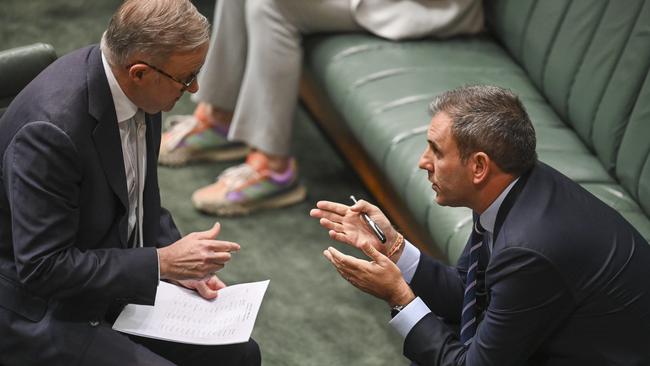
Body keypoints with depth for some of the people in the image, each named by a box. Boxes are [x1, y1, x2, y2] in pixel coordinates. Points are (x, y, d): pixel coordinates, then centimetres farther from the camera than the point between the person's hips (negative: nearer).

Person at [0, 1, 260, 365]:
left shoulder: (136, 90, -5)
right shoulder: (50, 127, -31)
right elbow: (42, 266, -27)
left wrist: (180, 261, -1)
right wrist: (162, 262, -23)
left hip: (121, 285, 8)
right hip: (43, 315, -8)